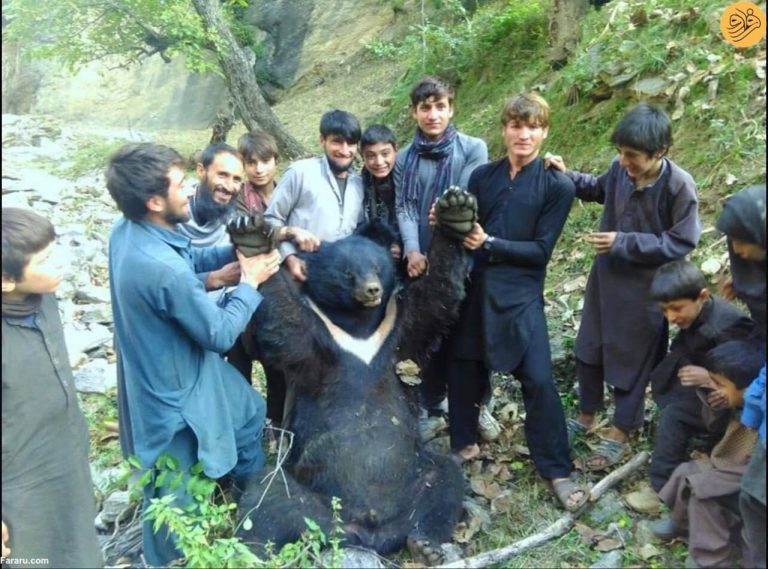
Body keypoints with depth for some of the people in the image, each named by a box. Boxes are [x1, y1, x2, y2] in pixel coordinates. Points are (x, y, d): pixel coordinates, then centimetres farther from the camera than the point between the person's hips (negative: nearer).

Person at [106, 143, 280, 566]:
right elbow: (220, 334, -24)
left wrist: (235, 250, -5)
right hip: (174, 389, -10)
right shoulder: (163, 270, -38)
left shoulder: (127, 230, -9)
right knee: (176, 493, 15)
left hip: (169, 369, 10)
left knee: (249, 412, 31)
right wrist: (250, 282, -12)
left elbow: (189, 259, 9)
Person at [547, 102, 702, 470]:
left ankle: (620, 434, 27)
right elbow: (599, 189, 14)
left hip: (645, 289, -6)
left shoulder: (680, 187, -22)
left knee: (632, 361, 9)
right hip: (606, 277, 6)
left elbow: (681, 244, -17)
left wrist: (624, 243, -23)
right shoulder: (621, 169, -9)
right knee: (589, 349, 17)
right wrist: (567, 176, -3)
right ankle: (586, 415, 38)